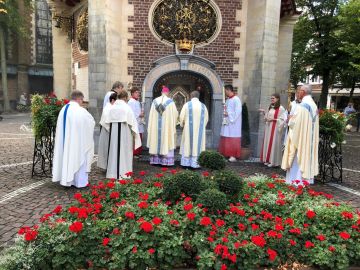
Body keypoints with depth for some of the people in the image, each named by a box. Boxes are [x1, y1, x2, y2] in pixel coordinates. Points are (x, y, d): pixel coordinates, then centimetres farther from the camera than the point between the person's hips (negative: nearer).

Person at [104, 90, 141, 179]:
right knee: (124, 152, 6)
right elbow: (132, 122, -10)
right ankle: (123, 173, 12)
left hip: (113, 132, 4)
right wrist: (135, 134, -2)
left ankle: (113, 172, 21)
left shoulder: (111, 107, 0)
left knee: (114, 151, 12)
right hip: (124, 133, -4)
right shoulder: (126, 107, -11)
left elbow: (107, 121, 1)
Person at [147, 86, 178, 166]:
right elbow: (175, 114, -1)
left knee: (156, 141, 9)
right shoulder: (170, 101, -7)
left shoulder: (155, 101, 3)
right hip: (167, 126, -3)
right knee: (166, 142, 1)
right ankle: (166, 160, 0)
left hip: (155, 126, 4)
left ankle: (155, 159, 13)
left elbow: (151, 115, 6)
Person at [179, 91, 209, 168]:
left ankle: (186, 162, 15)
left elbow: (182, 116, -4)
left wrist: (182, 124, 16)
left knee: (187, 144, 10)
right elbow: (206, 119, 7)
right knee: (198, 145, 7)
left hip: (189, 129, -1)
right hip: (200, 129, 2)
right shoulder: (203, 106, 1)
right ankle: (195, 163, 8)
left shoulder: (187, 104, -7)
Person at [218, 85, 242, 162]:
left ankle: (233, 156, 1)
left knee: (233, 140, -5)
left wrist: (228, 114, -14)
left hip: (233, 123, -9)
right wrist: (225, 112, 3)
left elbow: (238, 111, -17)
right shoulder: (228, 100, 16)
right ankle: (226, 155, 16)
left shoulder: (236, 99, -11)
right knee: (226, 140, 9)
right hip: (226, 122, 9)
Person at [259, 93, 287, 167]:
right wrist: (264, 112, 2)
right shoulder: (270, 107, 14)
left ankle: (273, 161, 4)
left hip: (275, 128, -8)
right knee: (267, 143, 9)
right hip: (268, 128, 8)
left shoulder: (281, 108, -10)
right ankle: (267, 160, 18)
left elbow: (283, 119, -14)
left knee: (274, 144, -4)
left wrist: (273, 119, -17)